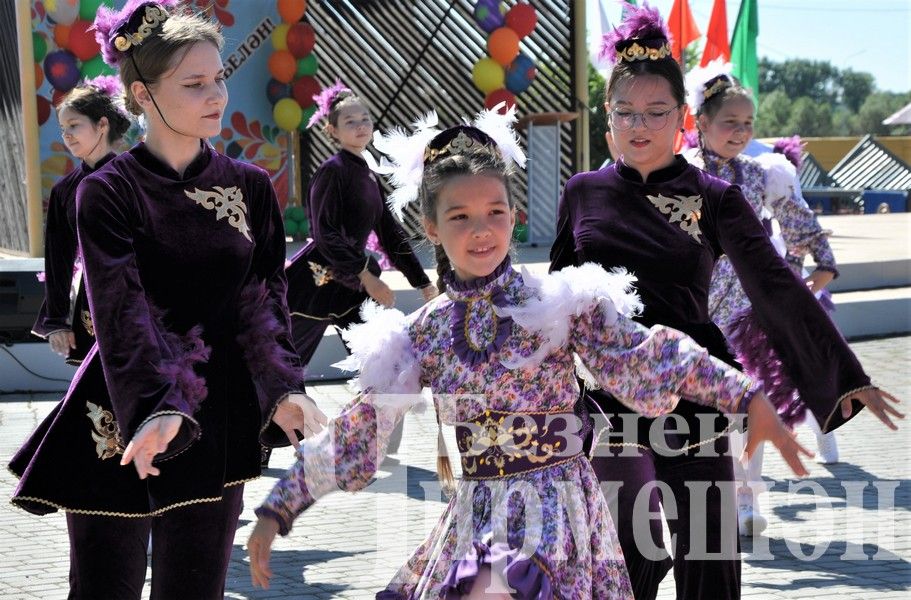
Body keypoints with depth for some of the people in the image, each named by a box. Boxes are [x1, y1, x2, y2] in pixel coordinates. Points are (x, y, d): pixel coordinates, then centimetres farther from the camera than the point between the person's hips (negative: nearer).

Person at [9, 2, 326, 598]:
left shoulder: (251, 188, 5)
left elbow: (264, 298, 1)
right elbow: (121, 309, -18)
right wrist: (155, 408, -33)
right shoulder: (107, 192, -8)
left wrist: (282, 390, -16)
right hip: (124, 431, -3)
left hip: (217, 426, 3)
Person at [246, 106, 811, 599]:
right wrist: (275, 512, 4)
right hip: (473, 520, 4)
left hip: (557, 511, -4)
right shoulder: (422, 333, 5)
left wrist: (749, 397, -18)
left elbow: (644, 361, -8)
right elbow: (351, 436, 7)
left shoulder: (562, 302, -3)